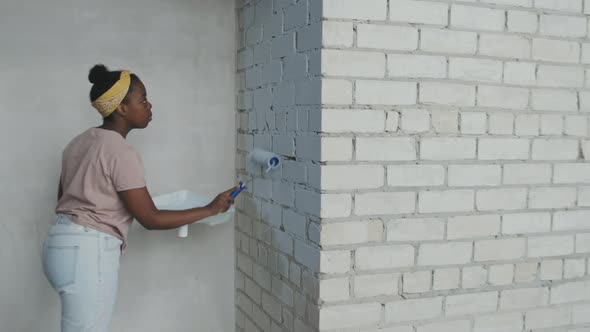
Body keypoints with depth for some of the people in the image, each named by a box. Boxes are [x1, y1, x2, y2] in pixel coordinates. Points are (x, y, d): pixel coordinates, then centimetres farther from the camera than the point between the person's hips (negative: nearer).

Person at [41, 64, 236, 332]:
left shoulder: (81, 142, 12)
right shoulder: (121, 152, -15)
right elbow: (151, 220, -14)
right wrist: (211, 209, -7)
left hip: (66, 243, 10)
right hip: (87, 251, -10)